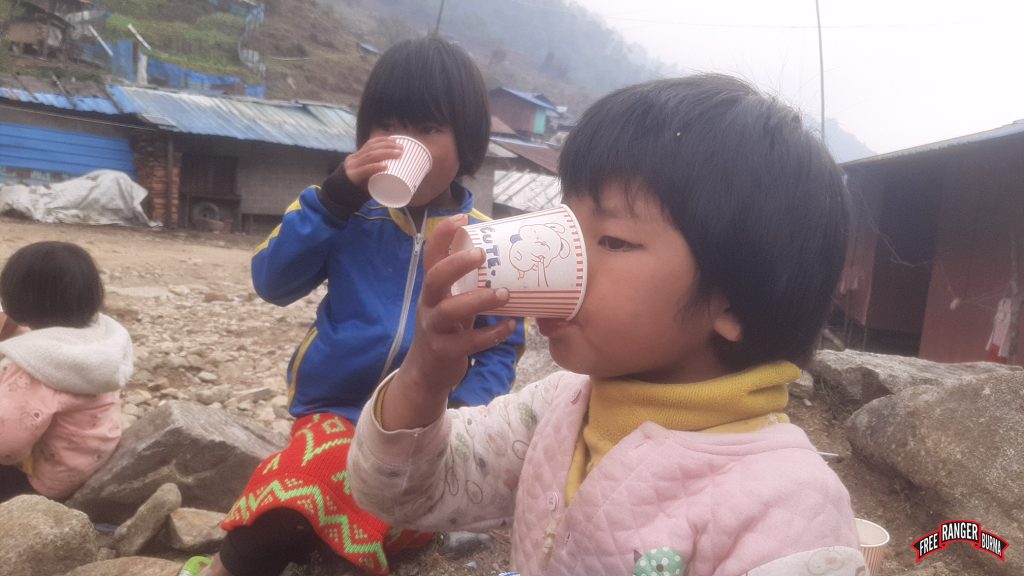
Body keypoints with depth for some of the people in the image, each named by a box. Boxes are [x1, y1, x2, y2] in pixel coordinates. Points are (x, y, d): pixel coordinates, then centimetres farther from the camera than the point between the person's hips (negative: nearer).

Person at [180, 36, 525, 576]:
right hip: (336, 411, 0)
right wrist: (332, 197, -15)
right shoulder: (353, 213, 2)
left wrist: (465, 411, -14)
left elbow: (500, 350, 4)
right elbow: (272, 283, -6)